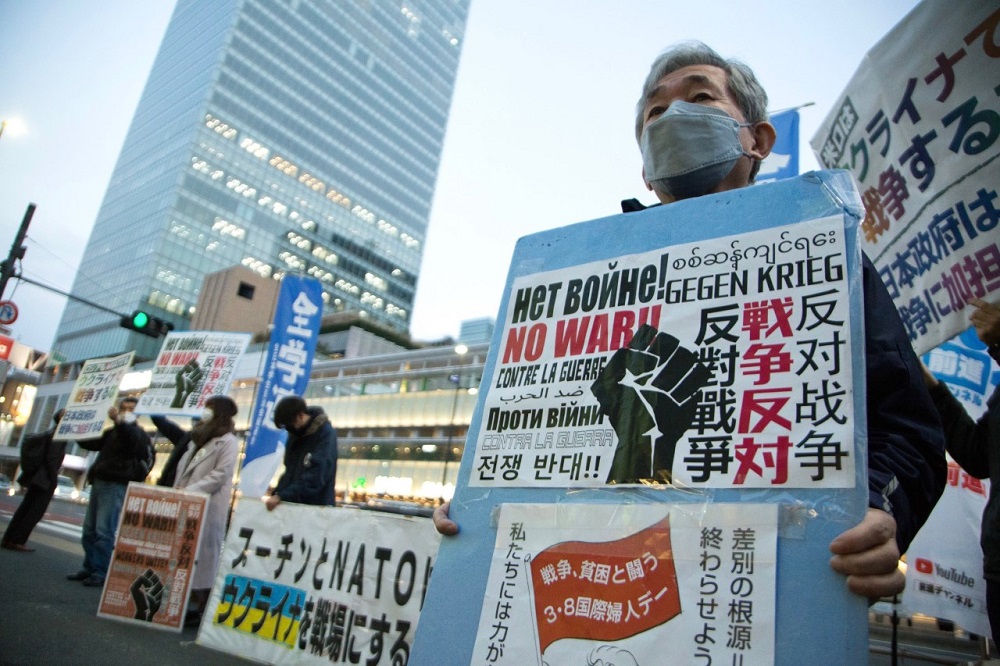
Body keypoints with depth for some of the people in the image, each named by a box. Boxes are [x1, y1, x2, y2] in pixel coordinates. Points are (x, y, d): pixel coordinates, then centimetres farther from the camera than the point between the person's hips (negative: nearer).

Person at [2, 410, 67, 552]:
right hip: (45, 480, -9)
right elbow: (51, 459, -20)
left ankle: (8, 539, 15)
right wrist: (53, 481, -15)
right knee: (36, 511, -3)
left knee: (25, 509, 12)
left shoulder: (53, 433, 13)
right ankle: (17, 541, -2)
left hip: (38, 478, 9)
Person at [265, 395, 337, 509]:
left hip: (317, 506, -7)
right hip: (293, 504, 7)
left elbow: (316, 477, -22)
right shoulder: (295, 434, 10)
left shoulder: (326, 434, -14)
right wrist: (276, 493, 0)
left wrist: (282, 496, -25)